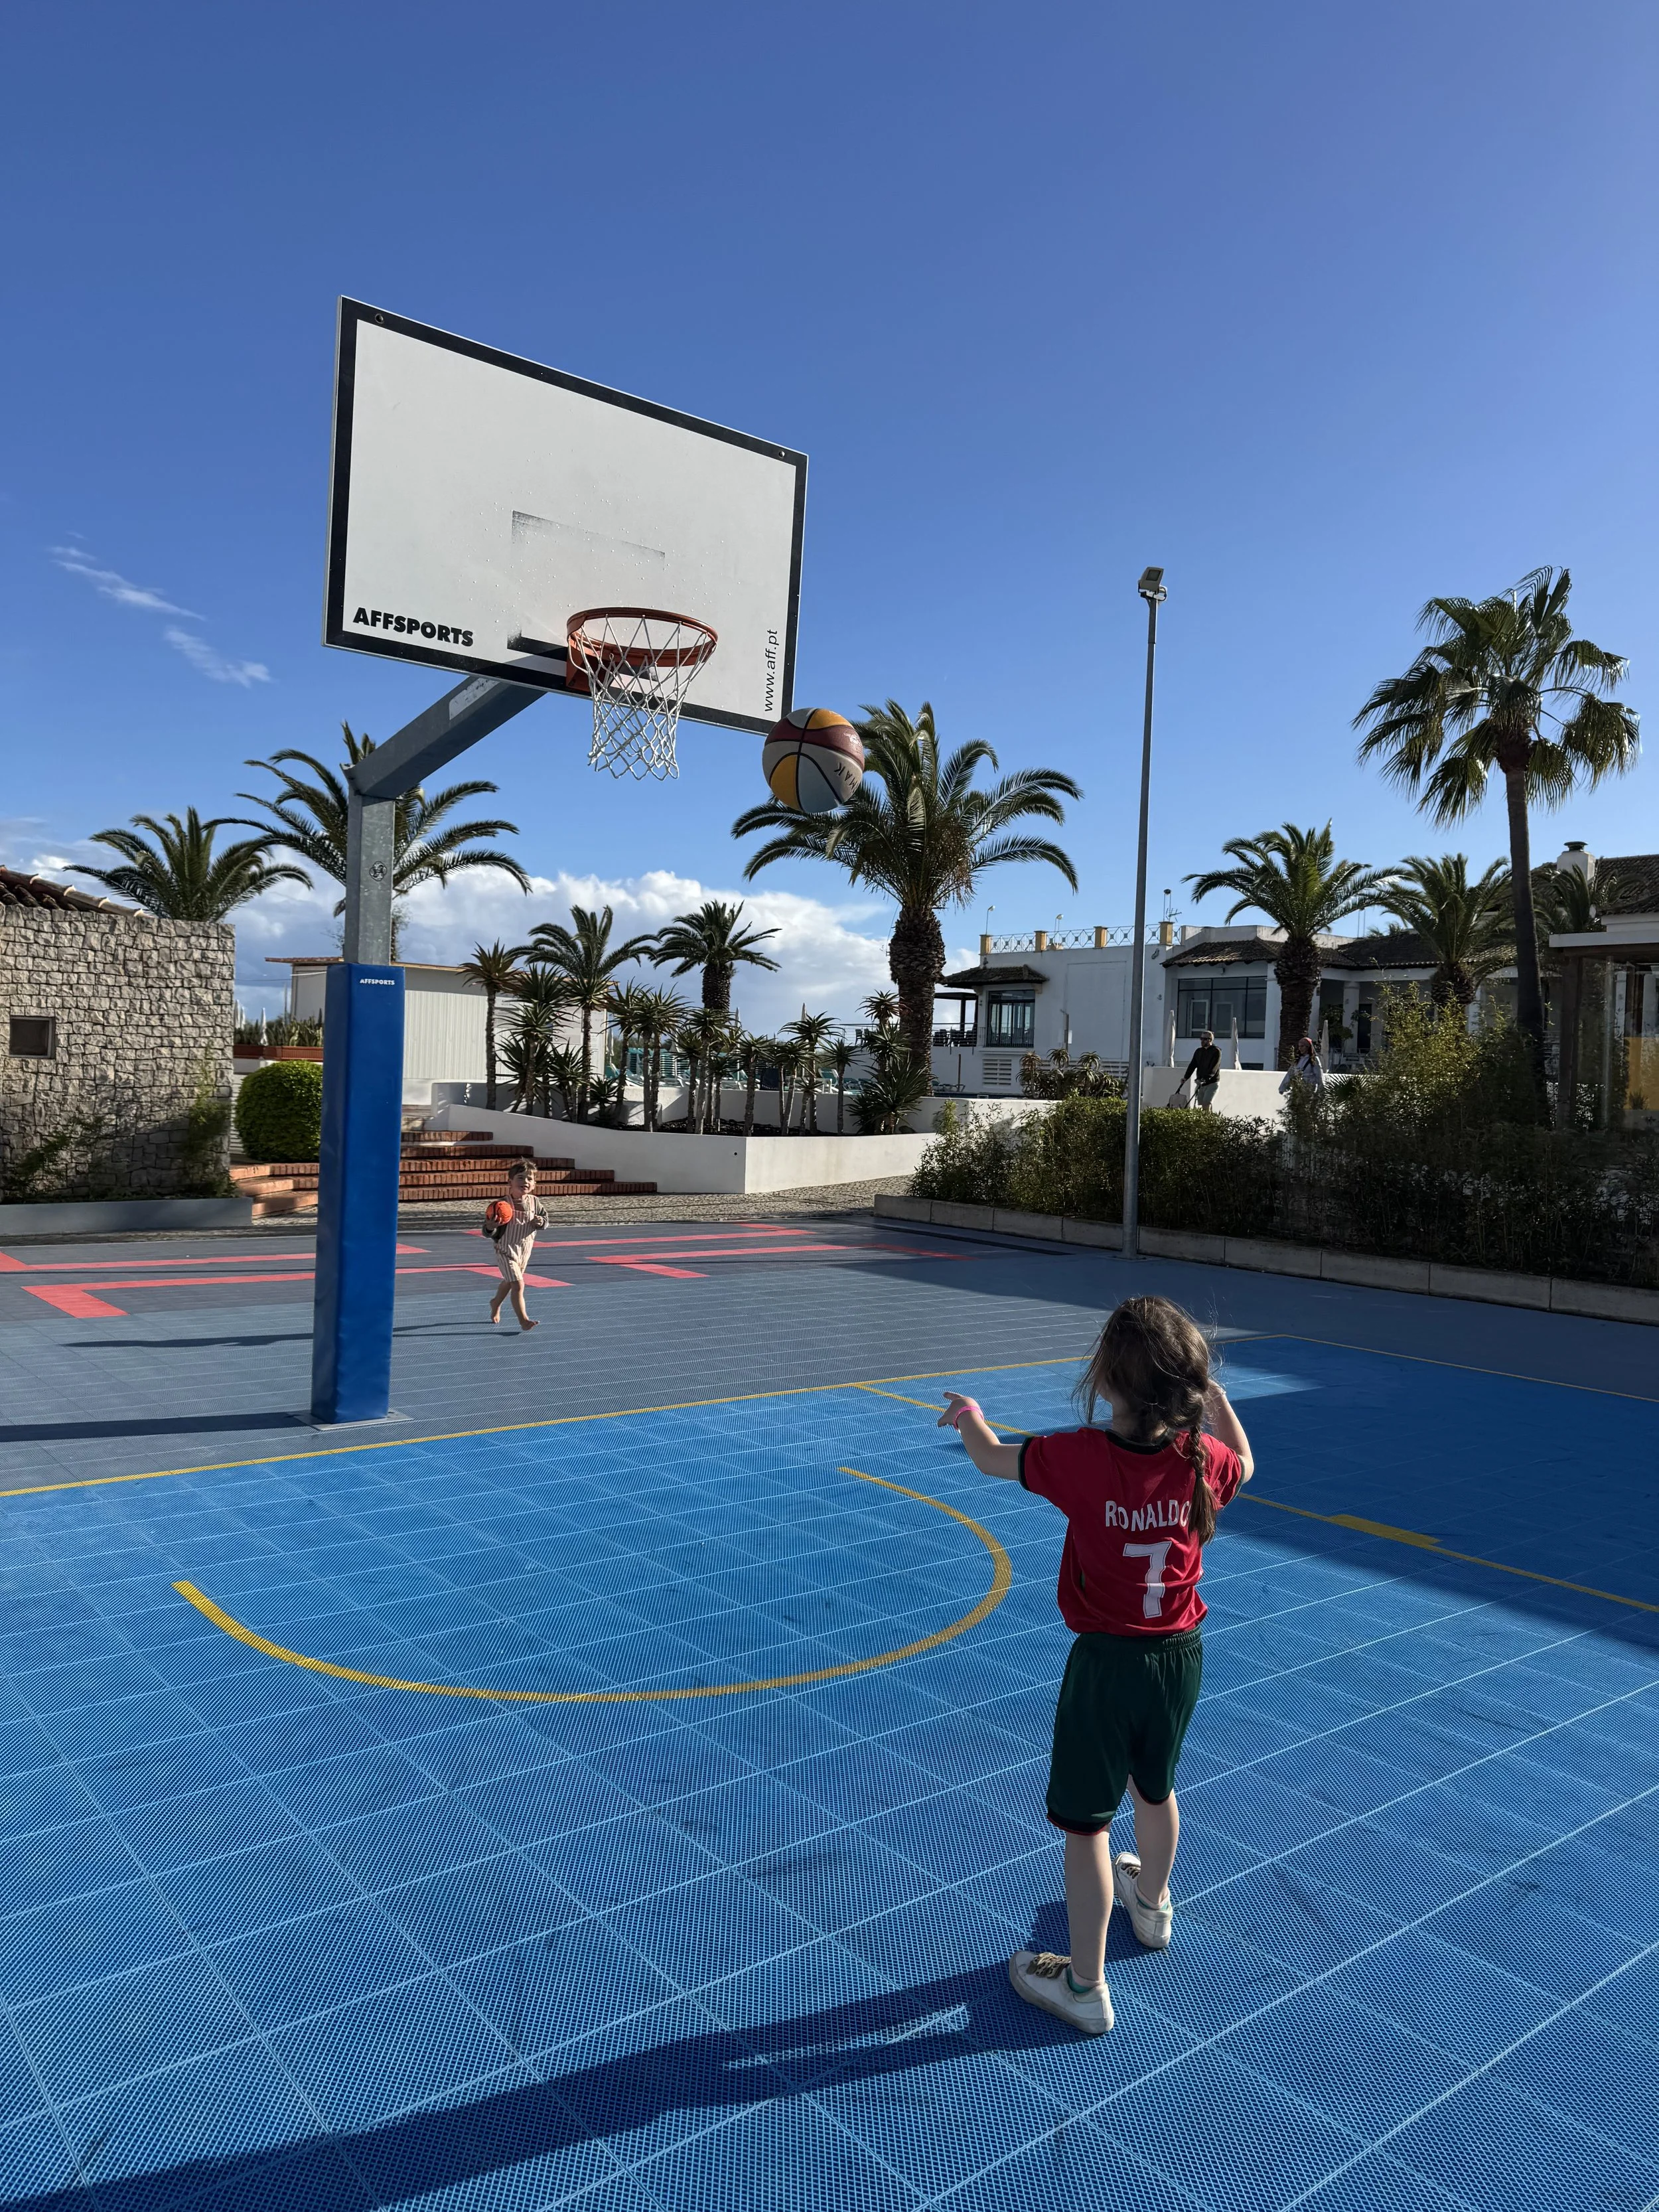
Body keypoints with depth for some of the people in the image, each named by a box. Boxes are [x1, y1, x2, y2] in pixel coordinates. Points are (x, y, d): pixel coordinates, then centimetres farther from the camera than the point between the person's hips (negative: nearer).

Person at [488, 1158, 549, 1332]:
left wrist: (541, 1222, -16)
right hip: (506, 1251, -6)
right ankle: (523, 1320, -11)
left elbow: (545, 1219, 7)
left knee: (509, 1282, 26)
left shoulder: (534, 1202, -8)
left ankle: (496, 1303, 53)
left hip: (525, 1251, 6)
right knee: (518, 1284, -16)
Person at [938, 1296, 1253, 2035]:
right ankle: (1152, 1904, 55)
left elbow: (991, 1457, -6)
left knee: (1086, 1824, 10)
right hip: (1182, 1655, 5)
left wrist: (966, 1414, 14)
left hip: (1107, 1663, -5)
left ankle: (1085, 1987, 22)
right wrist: (1216, 1399, 20)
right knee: (1155, 1788, 30)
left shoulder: (1079, 1457, -25)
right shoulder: (1201, 1458, -14)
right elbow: (1244, 1464, 12)